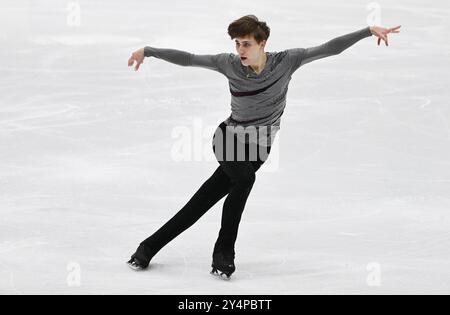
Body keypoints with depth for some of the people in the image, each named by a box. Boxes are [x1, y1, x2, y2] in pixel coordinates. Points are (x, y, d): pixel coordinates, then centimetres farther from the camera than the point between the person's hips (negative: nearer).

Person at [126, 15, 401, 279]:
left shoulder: (285, 62, -10)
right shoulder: (230, 64, -9)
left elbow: (330, 48, -14)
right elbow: (188, 59, -7)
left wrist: (369, 30, -19)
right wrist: (148, 51, -10)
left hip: (257, 148, 1)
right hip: (228, 138, -1)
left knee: (203, 202, -4)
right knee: (245, 177, -32)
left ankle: (150, 247, 8)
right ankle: (224, 251, -18)